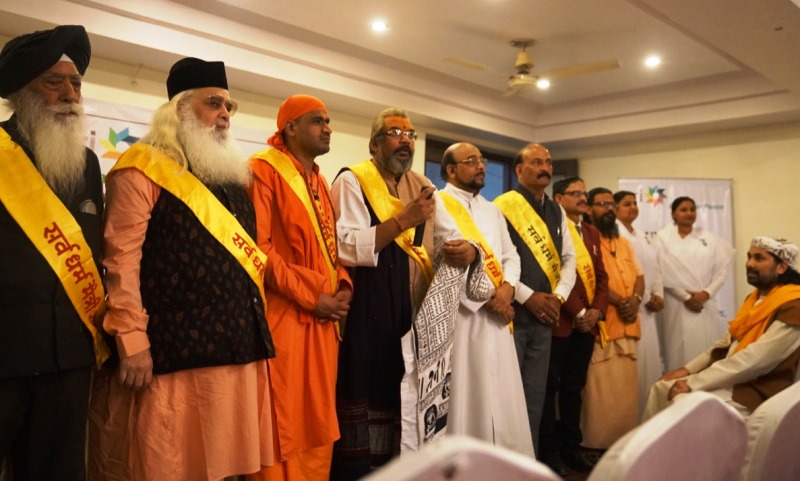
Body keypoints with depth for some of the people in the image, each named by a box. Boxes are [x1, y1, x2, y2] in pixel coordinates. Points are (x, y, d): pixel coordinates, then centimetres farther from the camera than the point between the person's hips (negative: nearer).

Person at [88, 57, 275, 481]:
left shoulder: (233, 175, 18)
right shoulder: (144, 169, -4)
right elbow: (122, 256, -12)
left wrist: (255, 327, 19)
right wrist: (131, 337, -18)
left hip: (236, 344, 7)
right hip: (175, 349, -6)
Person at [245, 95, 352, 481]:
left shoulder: (319, 181, 19)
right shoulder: (264, 169, -7)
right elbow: (258, 246, -16)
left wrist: (343, 287, 1)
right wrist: (312, 297, -15)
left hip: (324, 319, 8)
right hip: (284, 316, -8)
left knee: (320, 424, 13)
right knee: (284, 427, -1)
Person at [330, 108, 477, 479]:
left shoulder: (423, 186, 14)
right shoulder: (352, 181, -4)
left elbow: (450, 237, 9)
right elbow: (346, 248, -17)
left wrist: (467, 251, -13)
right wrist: (402, 220, -21)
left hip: (414, 309, 6)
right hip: (367, 310, -5)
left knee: (404, 399, 11)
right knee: (365, 398, -2)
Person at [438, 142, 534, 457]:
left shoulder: (493, 211, 20)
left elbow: (511, 255, 15)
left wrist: (507, 287, -7)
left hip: (497, 316, 7)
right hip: (460, 314, -7)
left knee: (502, 397, 10)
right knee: (465, 399, -1)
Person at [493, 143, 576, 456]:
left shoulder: (557, 212, 15)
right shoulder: (502, 207, -6)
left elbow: (568, 258, 14)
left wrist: (559, 296, -3)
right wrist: (527, 296, -15)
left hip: (545, 313, 7)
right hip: (512, 310, -6)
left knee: (535, 393, 12)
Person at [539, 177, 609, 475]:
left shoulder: (592, 232, 18)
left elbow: (601, 275, 14)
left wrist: (597, 310, -1)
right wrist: (577, 312, -13)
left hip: (587, 323, 7)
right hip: (559, 321, -7)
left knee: (574, 387, 13)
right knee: (551, 387, 2)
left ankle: (570, 447, 23)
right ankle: (549, 450, 13)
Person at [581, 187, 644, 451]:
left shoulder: (624, 243, 22)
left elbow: (639, 277, 18)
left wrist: (635, 299, -2)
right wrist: (619, 301, -15)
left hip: (627, 326, 8)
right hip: (601, 326, -7)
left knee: (626, 389, 9)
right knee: (601, 389, -8)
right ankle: (597, 444, 0)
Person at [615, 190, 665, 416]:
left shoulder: (645, 238, 20)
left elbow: (655, 269, 20)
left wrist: (658, 295, 4)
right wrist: (644, 298, -14)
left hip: (647, 309, 8)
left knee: (650, 361, 9)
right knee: (632, 364, -8)